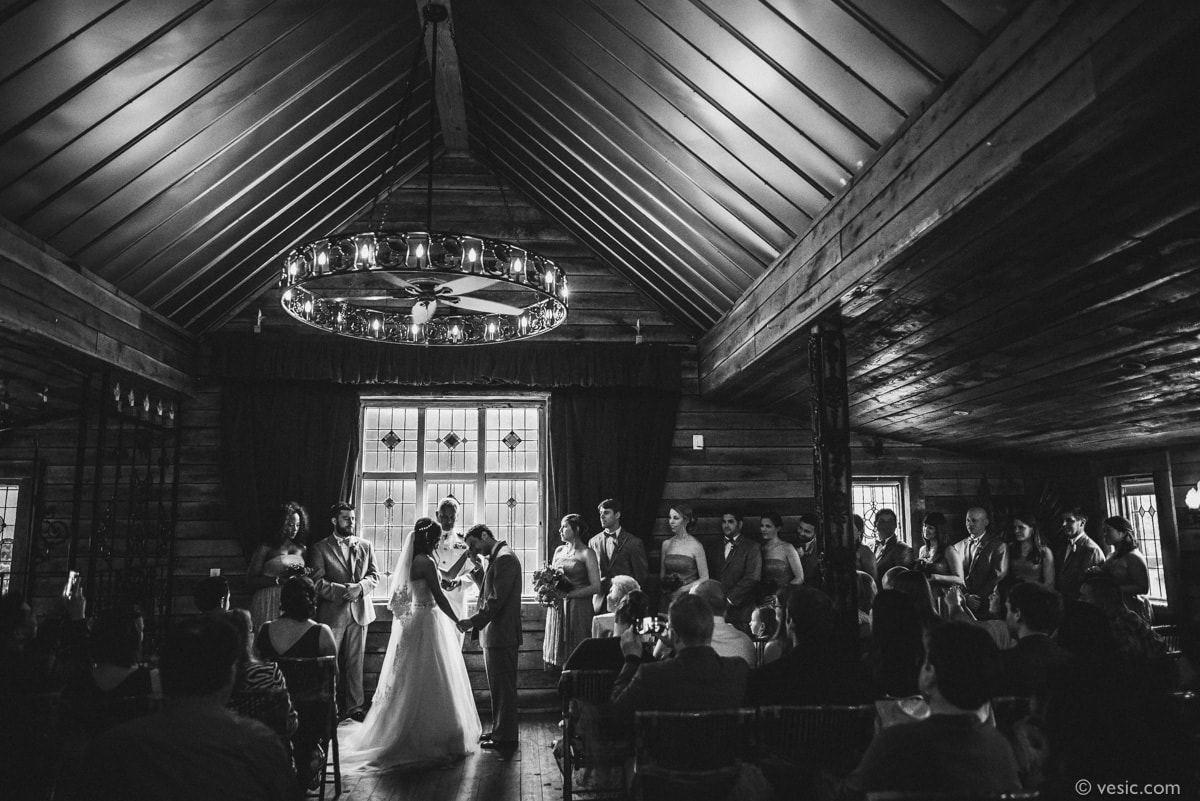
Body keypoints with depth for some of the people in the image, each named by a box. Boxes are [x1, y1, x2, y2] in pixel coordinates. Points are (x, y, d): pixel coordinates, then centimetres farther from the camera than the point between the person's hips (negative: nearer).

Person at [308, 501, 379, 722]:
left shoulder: (365, 546, 11)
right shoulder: (320, 548, 1)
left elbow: (374, 575, 8)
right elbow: (316, 581, -7)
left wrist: (360, 587, -12)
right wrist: (341, 591, -18)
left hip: (360, 612, 3)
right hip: (332, 613, -3)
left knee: (355, 662, 7)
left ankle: (355, 706, 15)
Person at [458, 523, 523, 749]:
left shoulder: (504, 557, -17)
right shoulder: (498, 557, 16)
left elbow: (497, 598, -22)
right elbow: (488, 592, 18)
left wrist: (474, 621, -22)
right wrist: (477, 567, 9)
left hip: (501, 634, -10)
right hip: (495, 634, 10)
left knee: (503, 686, -2)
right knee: (498, 685, 17)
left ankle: (506, 736, 6)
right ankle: (500, 729, 27)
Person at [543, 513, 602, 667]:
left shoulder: (587, 553, -3)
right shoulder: (559, 551, 14)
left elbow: (596, 587, -9)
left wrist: (568, 594, -17)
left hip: (578, 608, -5)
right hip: (557, 608, 5)